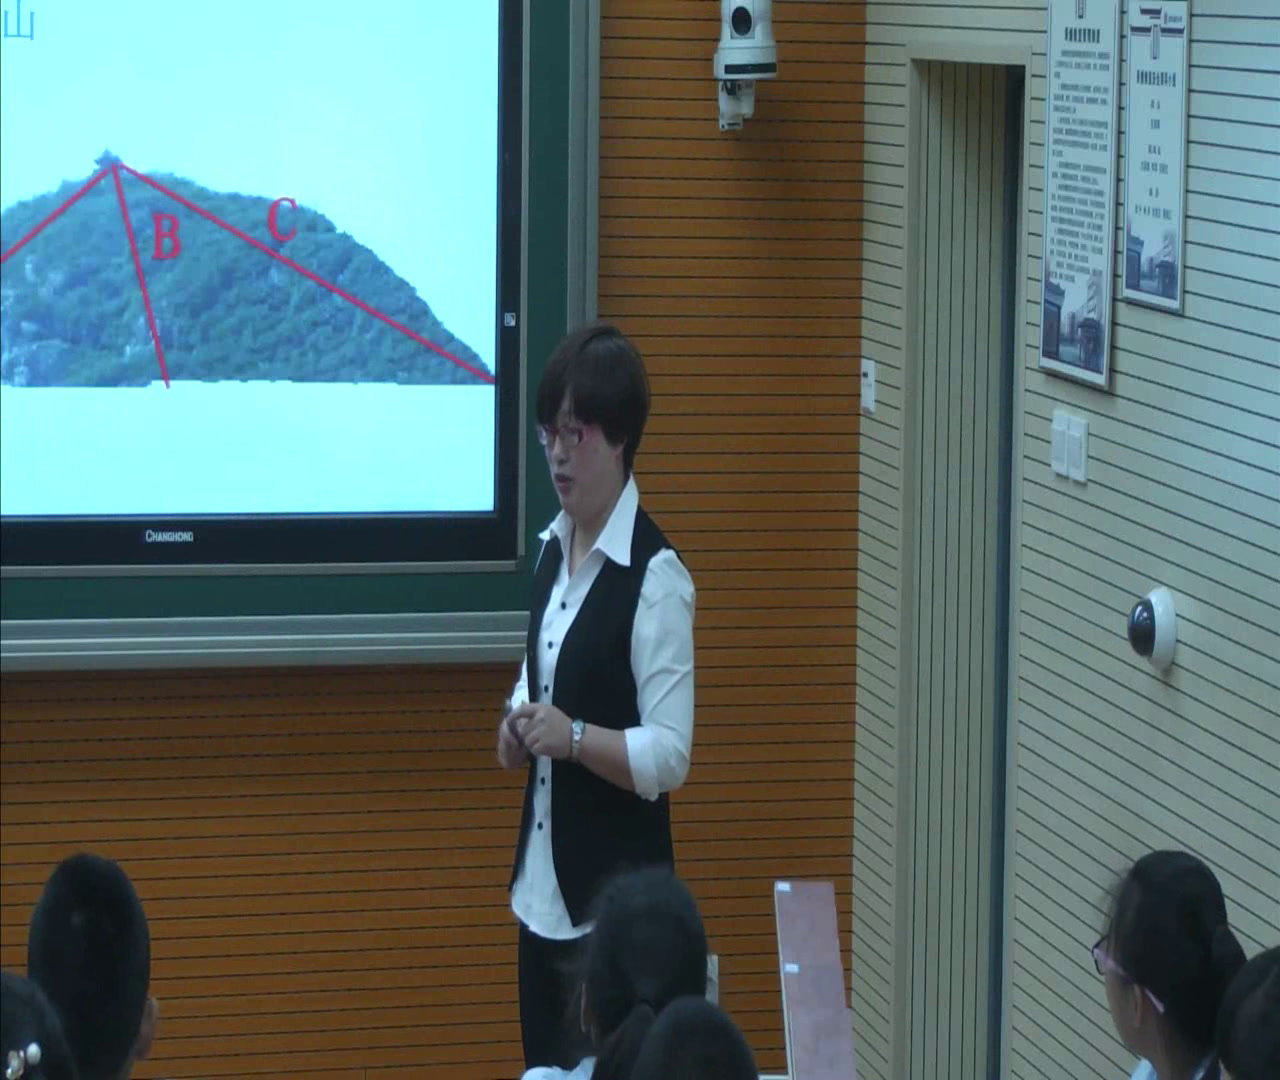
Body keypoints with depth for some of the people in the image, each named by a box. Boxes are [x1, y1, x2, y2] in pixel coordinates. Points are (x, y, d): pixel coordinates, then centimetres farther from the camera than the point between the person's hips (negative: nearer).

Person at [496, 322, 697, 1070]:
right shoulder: (553, 549, 9)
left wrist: (575, 737, -27)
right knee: (542, 1068, 13)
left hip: (615, 897, -8)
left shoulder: (656, 575, -15)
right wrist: (519, 727, 1)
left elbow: (670, 756, -16)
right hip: (542, 886, 8)